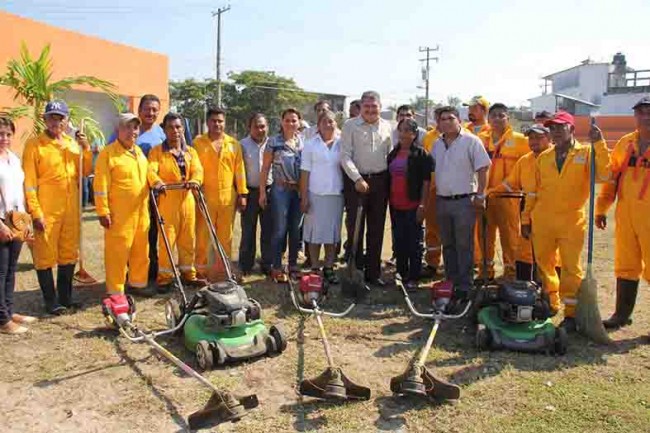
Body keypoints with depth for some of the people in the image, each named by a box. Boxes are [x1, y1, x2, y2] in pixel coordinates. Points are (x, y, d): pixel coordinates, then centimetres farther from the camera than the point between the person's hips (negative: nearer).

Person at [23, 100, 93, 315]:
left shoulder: (73, 143, 12)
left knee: (69, 254, 12)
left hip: (71, 209, 5)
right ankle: (51, 301, 13)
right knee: (46, 256, 2)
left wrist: (86, 149, -1)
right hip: (46, 210, -5)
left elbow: (85, 171, 13)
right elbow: (29, 182, -8)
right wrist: (35, 212, -13)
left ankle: (65, 297, 25)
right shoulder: (34, 144, -4)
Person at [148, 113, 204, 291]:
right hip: (167, 201, -4)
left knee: (188, 239, 10)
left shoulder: (191, 152, 12)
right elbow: (151, 170, -16)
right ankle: (164, 277, 8)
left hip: (187, 200, 4)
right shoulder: (157, 151, 1)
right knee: (166, 240, -3)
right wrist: (157, 182, -38)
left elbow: (197, 169, -4)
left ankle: (188, 273, 23)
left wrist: (195, 180, -27)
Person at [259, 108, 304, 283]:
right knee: (280, 229, -1)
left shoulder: (303, 142, 7)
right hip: (280, 189, -3)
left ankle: (293, 264, 22)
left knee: (296, 229, 9)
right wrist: (262, 192, -5)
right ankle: (277, 267, 9)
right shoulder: (273, 142, -2)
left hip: (299, 190, 3)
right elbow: (265, 167, -1)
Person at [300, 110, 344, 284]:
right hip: (316, 194, -2)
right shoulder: (311, 144, 2)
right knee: (315, 232, 3)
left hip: (336, 194, 2)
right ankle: (315, 269, 13)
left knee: (333, 231, 8)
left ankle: (329, 268, 19)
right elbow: (305, 172, -1)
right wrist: (304, 197, -6)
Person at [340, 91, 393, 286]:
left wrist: (391, 180, 4)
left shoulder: (386, 126, 10)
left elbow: (390, 155, 13)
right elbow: (345, 156, -7)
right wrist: (357, 179, -16)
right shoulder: (350, 125, 0)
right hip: (356, 181, -3)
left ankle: (373, 272, 20)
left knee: (376, 230, 9)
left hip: (380, 181, 4)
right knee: (355, 228, 1)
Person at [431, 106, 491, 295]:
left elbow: (483, 169, -8)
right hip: (442, 201, 6)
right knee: (447, 245, 14)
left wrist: (480, 195, -12)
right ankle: (451, 281, 26)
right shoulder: (437, 144, 12)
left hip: (464, 201, -6)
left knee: (464, 246, -2)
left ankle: (465, 286, 7)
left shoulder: (471, 141, -6)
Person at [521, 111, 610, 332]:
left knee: (571, 268, 0)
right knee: (544, 264, 13)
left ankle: (571, 314, 10)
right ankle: (551, 304, 31)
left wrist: (599, 144, -22)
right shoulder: (543, 158, 10)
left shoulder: (586, 153, 0)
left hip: (572, 222, -4)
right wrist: (526, 218, 12)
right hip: (542, 221, 4)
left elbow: (603, 174, -19)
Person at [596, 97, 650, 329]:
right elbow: (612, 176, 14)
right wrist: (601, 208, 11)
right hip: (625, 214, 5)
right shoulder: (624, 143, 11)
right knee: (625, 266, 14)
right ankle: (622, 314, 26)